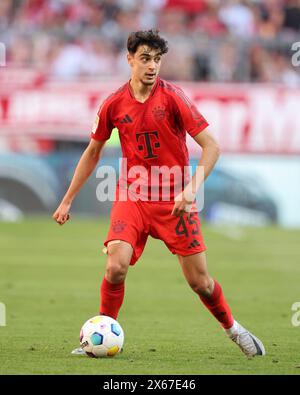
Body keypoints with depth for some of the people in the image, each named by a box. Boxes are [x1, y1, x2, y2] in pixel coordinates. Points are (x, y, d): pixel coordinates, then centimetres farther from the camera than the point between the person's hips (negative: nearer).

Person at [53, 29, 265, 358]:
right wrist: (67, 201, 14)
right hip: (132, 197, 1)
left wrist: (191, 189, -26)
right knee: (116, 267, -20)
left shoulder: (172, 97, -10)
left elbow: (211, 146, -12)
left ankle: (233, 329, 28)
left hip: (175, 200, -1)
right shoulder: (114, 104, -2)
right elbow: (93, 152, 13)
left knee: (199, 281, 0)